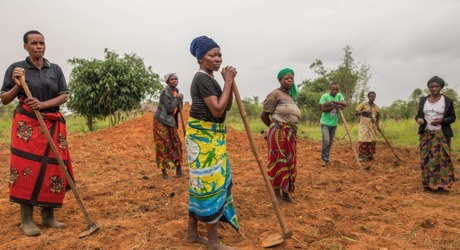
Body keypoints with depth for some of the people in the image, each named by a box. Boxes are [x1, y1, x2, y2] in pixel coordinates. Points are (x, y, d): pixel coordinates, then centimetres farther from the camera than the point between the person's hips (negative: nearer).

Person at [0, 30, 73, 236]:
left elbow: (64, 96, 2)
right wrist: (17, 86, -14)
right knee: (27, 168, -6)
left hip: (53, 125, 3)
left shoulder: (55, 69, 9)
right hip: (27, 124, -3)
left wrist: (43, 104, -13)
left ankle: (48, 217, 13)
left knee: (53, 170, 1)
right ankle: (26, 220, 3)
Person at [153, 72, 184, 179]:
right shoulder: (165, 93, -17)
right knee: (163, 146, -2)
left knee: (176, 144, 9)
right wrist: (177, 98, -16)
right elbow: (170, 109, -24)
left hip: (170, 122, 8)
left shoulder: (176, 91, 8)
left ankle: (179, 170, 19)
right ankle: (164, 172, 8)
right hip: (161, 122, -8)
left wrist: (180, 99, -4)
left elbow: (178, 109, 14)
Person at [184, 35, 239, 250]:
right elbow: (218, 110, -24)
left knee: (201, 184, 14)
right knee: (210, 184, -4)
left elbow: (227, 106, 13)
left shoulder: (209, 79, 15)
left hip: (210, 136, 10)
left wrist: (229, 82, 1)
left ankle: (192, 233, 25)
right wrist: (228, 81, -17)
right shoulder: (202, 79, -16)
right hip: (204, 136, -10)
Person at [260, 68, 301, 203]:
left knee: (289, 162, 12)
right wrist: (274, 126, 4)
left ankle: (286, 192, 23)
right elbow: (264, 115, -11)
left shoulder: (291, 95, 15)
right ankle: (276, 192, 10)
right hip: (279, 133, -8)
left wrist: (290, 129, 11)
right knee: (278, 161, -2)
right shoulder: (275, 94, -11)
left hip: (290, 133, 9)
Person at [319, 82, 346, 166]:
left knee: (330, 142, 10)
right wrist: (334, 106, -20)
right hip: (325, 123, -5)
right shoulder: (324, 96, -9)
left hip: (334, 124, 5)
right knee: (326, 141, -16)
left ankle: (327, 158, 22)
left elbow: (344, 104, -12)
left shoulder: (339, 96, 5)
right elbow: (323, 109, -16)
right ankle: (323, 159, -2)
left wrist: (333, 101, -23)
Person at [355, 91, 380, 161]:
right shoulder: (363, 105, -2)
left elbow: (378, 116, 21)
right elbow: (356, 113, -7)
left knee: (372, 140, 5)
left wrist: (377, 124, 5)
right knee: (363, 140, -12)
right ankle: (362, 156, -11)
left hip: (373, 126, 4)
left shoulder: (377, 107, 10)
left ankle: (370, 155, 18)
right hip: (364, 125, -4)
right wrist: (364, 111, -21)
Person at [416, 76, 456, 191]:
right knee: (427, 158, 2)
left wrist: (442, 121, -20)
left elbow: (452, 117, -1)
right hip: (426, 134, 3)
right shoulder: (423, 100, 6)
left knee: (441, 158, -5)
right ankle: (429, 183, 9)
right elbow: (419, 115, 10)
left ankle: (441, 183, 1)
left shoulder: (447, 101, -4)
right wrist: (418, 119, -13)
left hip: (441, 135, -3)